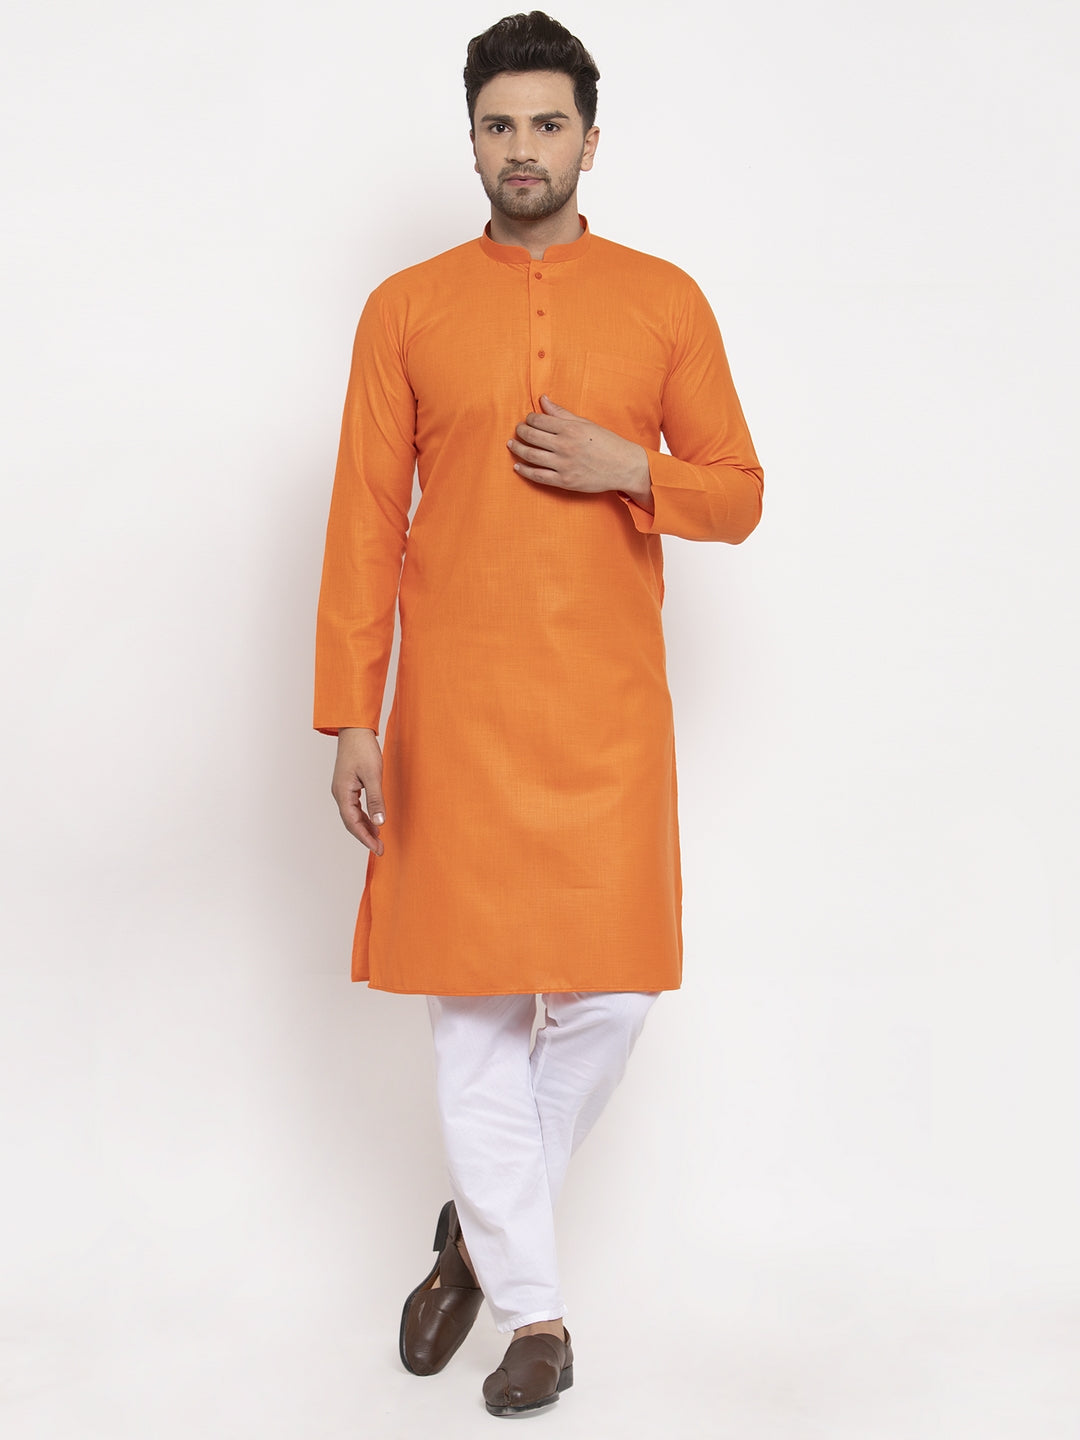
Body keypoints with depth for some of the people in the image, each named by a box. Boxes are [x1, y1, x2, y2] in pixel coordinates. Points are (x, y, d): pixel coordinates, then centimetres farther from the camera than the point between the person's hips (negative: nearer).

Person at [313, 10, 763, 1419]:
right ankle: (533, 1309, 17)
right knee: (473, 1000, 2)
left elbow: (738, 495, 9)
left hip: (607, 706, 1)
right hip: (454, 707, 0)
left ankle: (483, 1231, 25)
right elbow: (364, 521, 3)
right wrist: (349, 718, -3)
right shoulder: (407, 309, 5)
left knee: (606, 994, -1)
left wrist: (630, 468, -11)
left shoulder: (664, 300, 7)